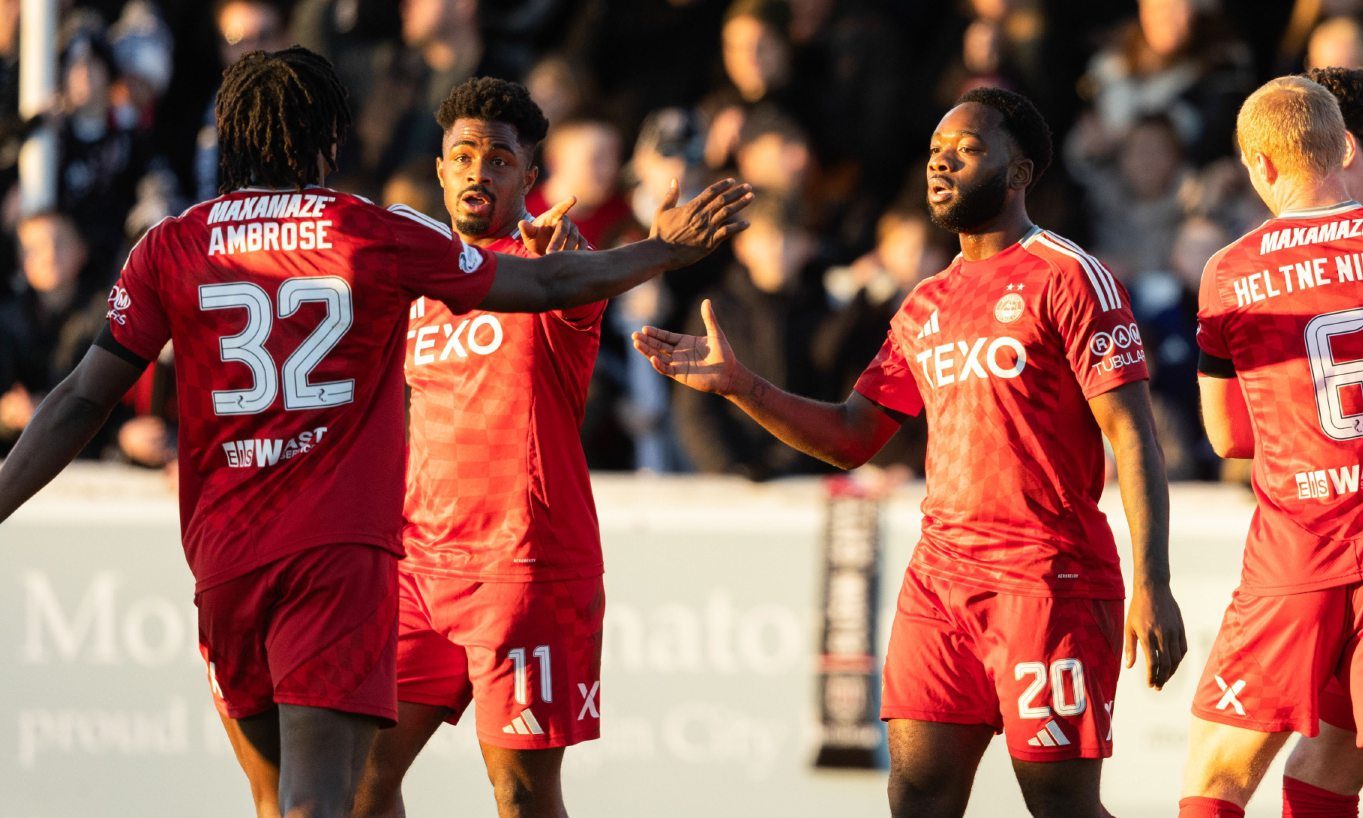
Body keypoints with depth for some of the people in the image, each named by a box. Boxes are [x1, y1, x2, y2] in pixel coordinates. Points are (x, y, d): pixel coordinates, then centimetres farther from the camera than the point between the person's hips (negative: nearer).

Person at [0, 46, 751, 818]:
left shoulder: (171, 248, 6)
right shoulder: (380, 235, 2)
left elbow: (82, 402, 1)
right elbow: (545, 285, 14)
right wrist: (665, 249, 29)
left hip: (224, 558, 3)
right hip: (342, 552, -3)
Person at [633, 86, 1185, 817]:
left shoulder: (1069, 279, -5)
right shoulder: (926, 306, 17)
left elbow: (1132, 436, -10)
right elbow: (850, 437, 21)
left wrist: (1152, 586, -18)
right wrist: (738, 385, 7)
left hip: (1049, 579, -6)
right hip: (940, 575, 7)